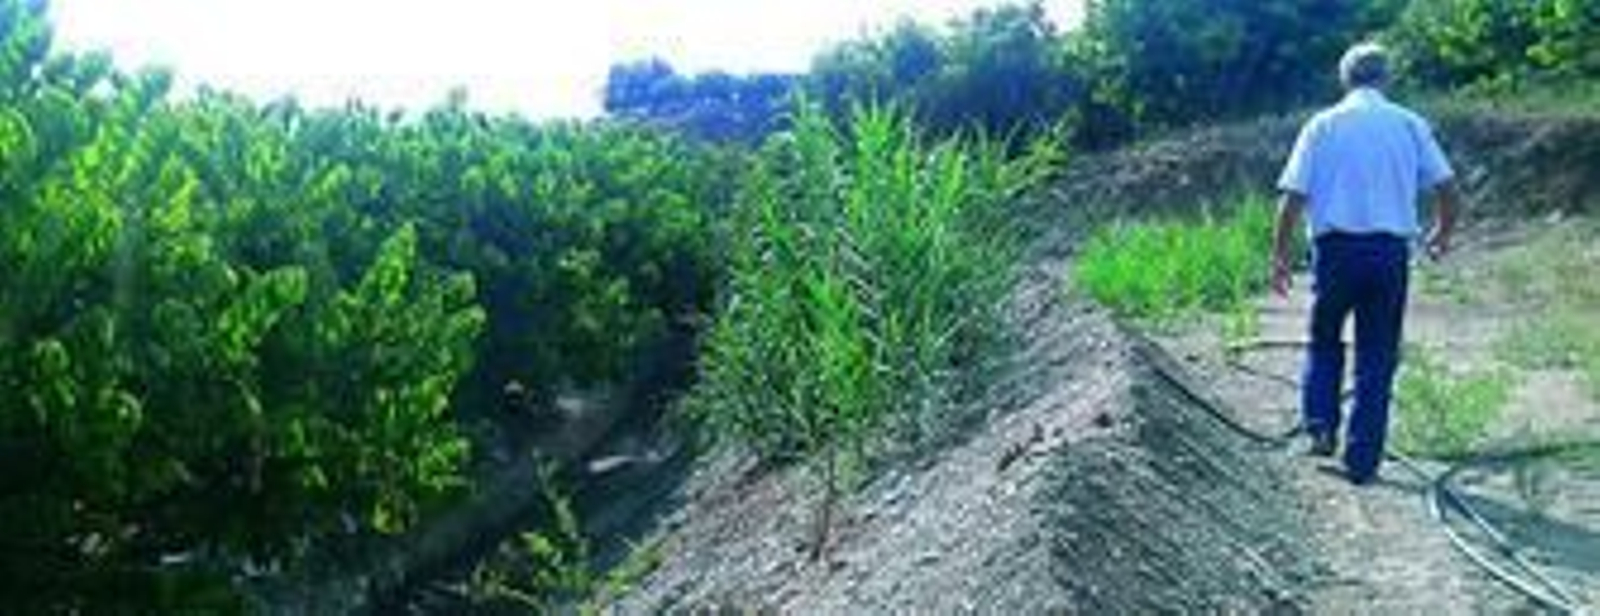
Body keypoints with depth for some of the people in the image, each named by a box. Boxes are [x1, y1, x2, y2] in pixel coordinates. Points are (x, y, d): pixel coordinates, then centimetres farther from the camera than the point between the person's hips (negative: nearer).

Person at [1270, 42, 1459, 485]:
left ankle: (1320, 424, 6)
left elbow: (1293, 197, -3)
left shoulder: (1322, 125, 3)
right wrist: (1443, 233, 20)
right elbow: (1446, 187, 2)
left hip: (1336, 248, -1)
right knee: (1377, 358, 7)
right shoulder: (1410, 124, 6)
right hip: (1391, 249, 1)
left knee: (1325, 342, 20)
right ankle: (1362, 460, 8)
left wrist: (1280, 255, 3)